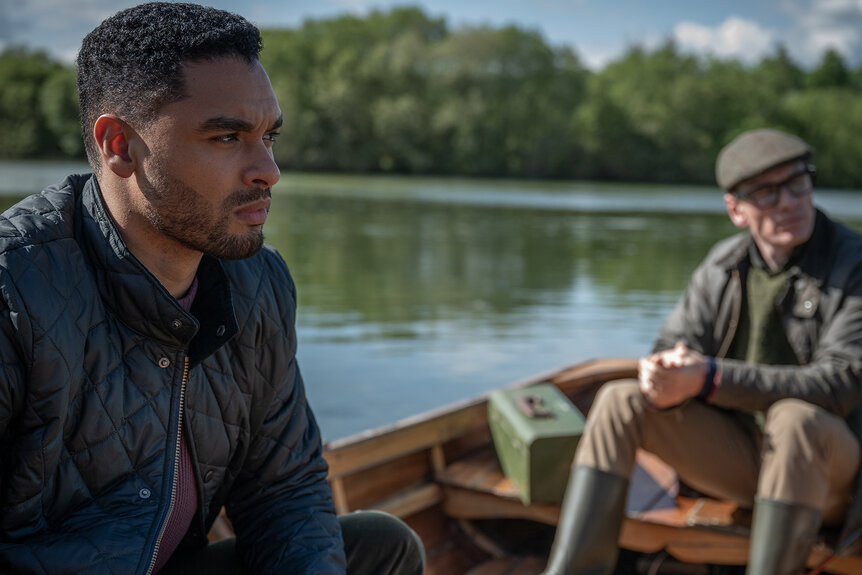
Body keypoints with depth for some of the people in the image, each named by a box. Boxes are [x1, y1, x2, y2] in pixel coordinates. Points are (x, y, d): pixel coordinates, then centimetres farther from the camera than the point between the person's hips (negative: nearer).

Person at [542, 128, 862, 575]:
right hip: (737, 455, 5)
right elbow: (676, 343, 3)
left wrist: (710, 379, -30)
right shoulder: (722, 266, 5)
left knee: (794, 417, -37)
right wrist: (665, 374, -25)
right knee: (620, 400, -11)